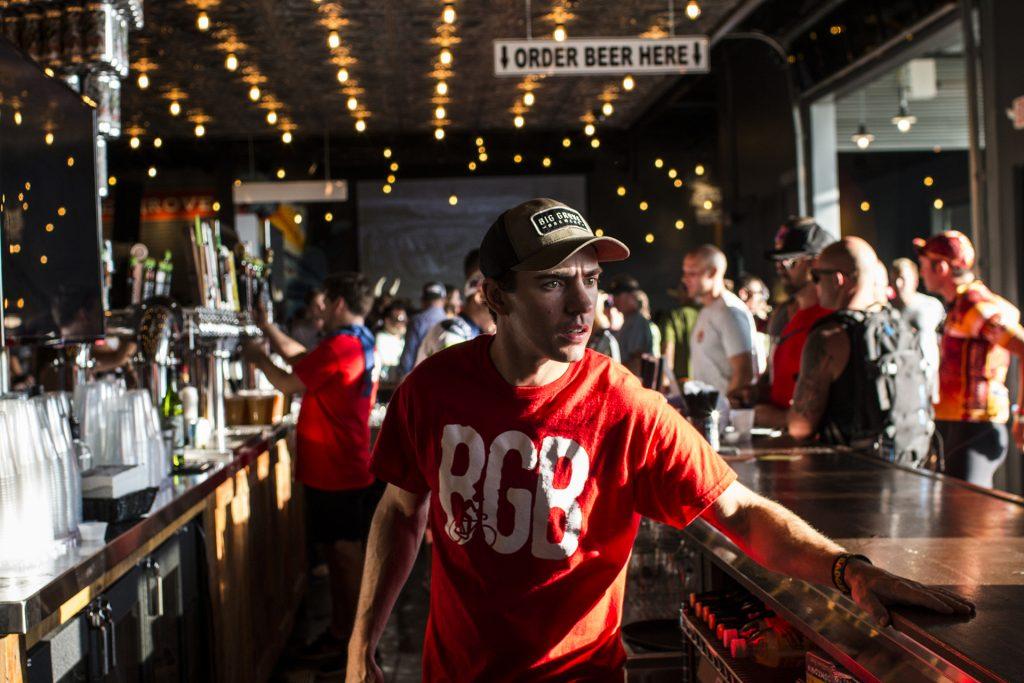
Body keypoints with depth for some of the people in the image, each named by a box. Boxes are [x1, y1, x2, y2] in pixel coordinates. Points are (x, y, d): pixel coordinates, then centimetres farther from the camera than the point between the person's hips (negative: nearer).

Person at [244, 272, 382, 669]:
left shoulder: (338, 346, -20)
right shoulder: (362, 343, 12)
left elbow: (289, 383, -15)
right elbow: (303, 358, 20)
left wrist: (259, 358, 1)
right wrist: (269, 330, 22)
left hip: (334, 473, -10)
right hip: (350, 469, 10)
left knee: (345, 555, -1)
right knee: (341, 553, 16)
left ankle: (347, 642, 8)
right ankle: (339, 632, 26)